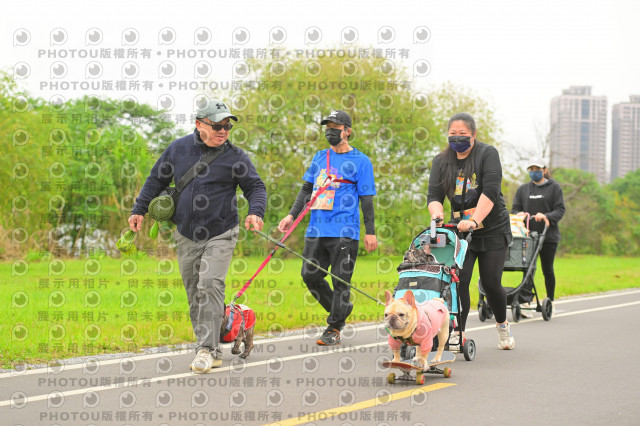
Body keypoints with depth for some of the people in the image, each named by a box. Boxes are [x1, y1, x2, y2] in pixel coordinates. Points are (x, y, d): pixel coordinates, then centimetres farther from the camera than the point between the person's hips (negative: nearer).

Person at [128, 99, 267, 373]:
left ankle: (206, 349, -17)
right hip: (186, 237, 4)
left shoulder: (235, 157, -3)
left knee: (210, 285, -19)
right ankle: (213, 353, 12)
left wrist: (255, 212, -17)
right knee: (194, 295, 4)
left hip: (220, 234, -4)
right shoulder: (178, 149, 4)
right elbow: (156, 180, 16)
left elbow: (256, 187, 2)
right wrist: (139, 209, 11)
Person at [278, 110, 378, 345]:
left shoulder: (360, 161, 2)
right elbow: (306, 189, 20)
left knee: (340, 280, -4)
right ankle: (341, 309, 24)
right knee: (310, 276, 4)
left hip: (344, 232, -5)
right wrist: (292, 215, 9)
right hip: (316, 229, 5)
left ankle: (334, 329, 4)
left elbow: (366, 199, 1)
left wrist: (370, 231, -3)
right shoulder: (320, 157, 16)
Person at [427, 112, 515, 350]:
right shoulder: (441, 162, 5)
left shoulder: (487, 154, -8)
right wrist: (437, 213, -27)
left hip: (492, 230, -3)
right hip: (460, 231, 3)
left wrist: (474, 220, -34)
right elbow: (434, 195, -4)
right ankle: (458, 333, -6)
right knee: (458, 279, -14)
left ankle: (502, 325, 24)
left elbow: (490, 192, -21)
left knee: (491, 283, -2)